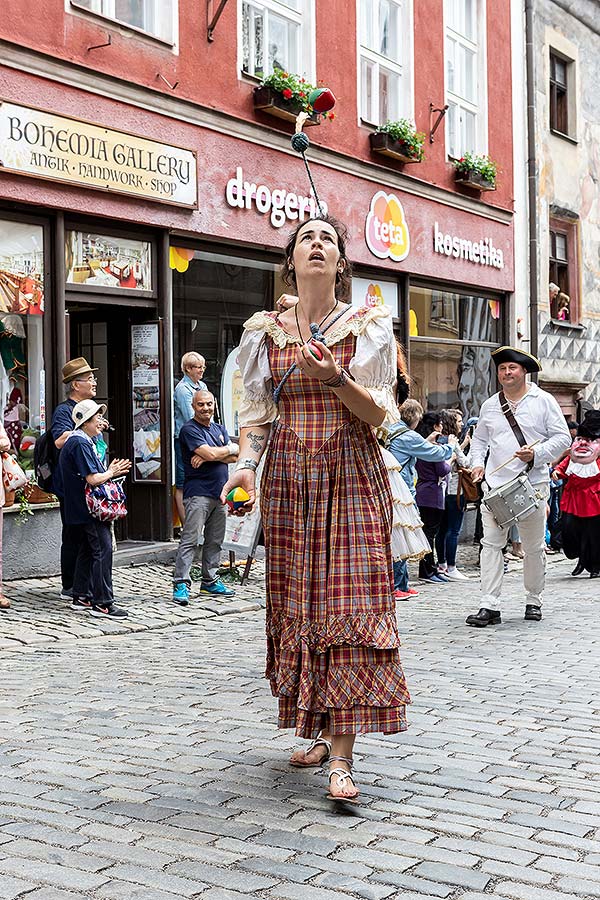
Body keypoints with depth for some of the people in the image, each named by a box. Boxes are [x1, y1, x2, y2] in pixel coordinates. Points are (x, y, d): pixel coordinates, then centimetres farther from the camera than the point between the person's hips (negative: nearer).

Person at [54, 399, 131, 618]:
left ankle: (81, 597, 23)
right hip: (89, 509, -11)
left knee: (87, 551, 16)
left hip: (81, 509, 11)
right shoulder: (81, 443, -17)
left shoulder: (78, 441, 16)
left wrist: (110, 470, 10)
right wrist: (111, 473, -5)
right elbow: (93, 479, -22)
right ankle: (102, 603, -10)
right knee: (103, 551, -11)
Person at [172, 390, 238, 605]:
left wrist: (208, 456, -11)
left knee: (215, 541, 12)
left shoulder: (220, 429, 17)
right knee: (190, 539, -11)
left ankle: (210, 581, 20)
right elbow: (211, 453, -18)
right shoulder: (189, 429, -6)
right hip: (198, 492, -7)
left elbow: (234, 457, 4)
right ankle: (181, 584, -12)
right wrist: (229, 449, 1)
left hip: (220, 492, 7)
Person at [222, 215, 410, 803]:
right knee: (297, 603, 3)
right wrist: (246, 463, -8)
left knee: (350, 601, -10)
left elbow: (380, 414, -3)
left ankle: (342, 755, -11)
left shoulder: (367, 326, 3)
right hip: (289, 477, 3)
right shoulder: (265, 331, 10)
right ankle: (319, 730, 18)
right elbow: (257, 413, 10)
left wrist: (334, 378, -20)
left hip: (352, 474, -3)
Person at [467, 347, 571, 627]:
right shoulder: (490, 405, 14)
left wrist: (537, 453, -15)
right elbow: (479, 439, 23)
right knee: (491, 543, -8)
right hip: (495, 484, 2)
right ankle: (489, 606, -8)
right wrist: (477, 463, 5)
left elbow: (562, 438, 0)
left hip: (532, 485, -2)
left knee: (534, 546, 7)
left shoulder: (543, 401, 3)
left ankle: (533, 601, 24)